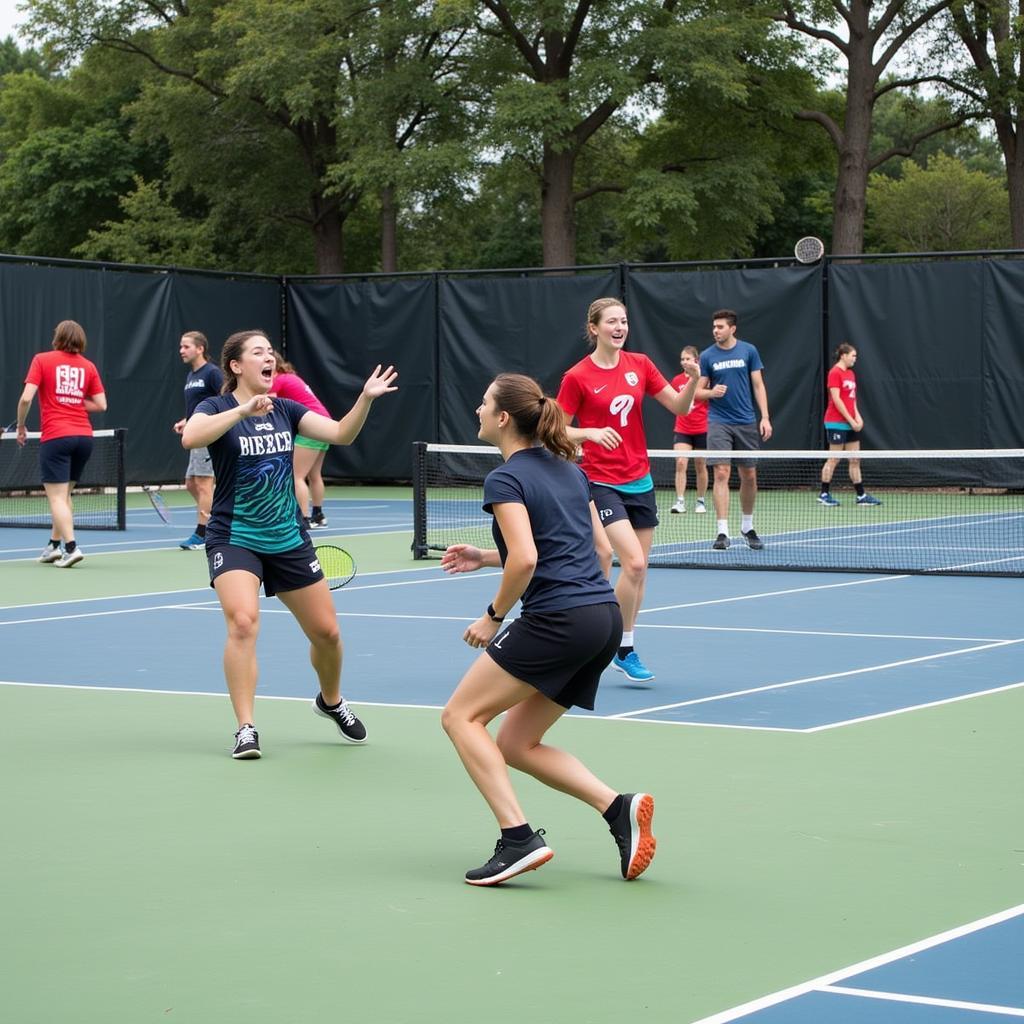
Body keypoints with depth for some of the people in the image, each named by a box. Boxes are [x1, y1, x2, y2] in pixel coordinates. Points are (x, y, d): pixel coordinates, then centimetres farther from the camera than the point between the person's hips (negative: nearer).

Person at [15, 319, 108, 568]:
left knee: (57, 496, -4)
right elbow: (101, 405, 5)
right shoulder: (88, 366, 9)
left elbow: (26, 398, -9)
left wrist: (21, 427, 5)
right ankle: (54, 546, 24)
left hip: (55, 436, -5)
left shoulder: (42, 360, 0)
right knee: (64, 494, 19)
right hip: (84, 436, 5)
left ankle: (71, 547, -17)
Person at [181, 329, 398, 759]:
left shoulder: (285, 410, 6)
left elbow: (341, 434, -3)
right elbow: (190, 438, -30)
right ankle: (246, 729, -18)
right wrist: (244, 410, -38)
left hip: (289, 539, 5)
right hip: (235, 538, -5)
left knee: (326, 631, 9)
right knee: (243, 622, -27)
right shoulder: (217, 407, -8)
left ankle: (331, 701, 39)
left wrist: (365, 398, -18)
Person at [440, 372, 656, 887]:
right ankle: (619, 807, 0)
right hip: (605, 618, 8)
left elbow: (525, 560, -19)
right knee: (516, 744, 16)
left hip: (559, 619, -8)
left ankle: (518, 838, -8)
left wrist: (494, 616, -3)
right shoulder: (569, 468, 18)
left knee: (461, 715, 4)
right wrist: (485, 557, 23)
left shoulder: (506, 479, -7)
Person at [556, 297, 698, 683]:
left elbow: (679, 406, 5)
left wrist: (694, 380, -14)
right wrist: (591, 432, -23)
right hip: (603, 483, -5)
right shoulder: (578, 377, -8)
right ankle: (623, 648, -4)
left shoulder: (639, 365, 4)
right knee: (633, 562, -19)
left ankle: (623, 649, 22)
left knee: (638, 570, 8)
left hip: (640, 481, 6)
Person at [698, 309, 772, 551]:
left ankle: (747, 526, 25)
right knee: (721, 473, -11)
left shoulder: (749, 351, 3)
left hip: (747, 422, 1)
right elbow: (698, 391, 5)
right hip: (719, 422, -1)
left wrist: (765, 417, -4)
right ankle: (723, 531, -11)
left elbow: (758, 385, 4)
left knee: (749, 476, 8)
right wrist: (711, 392, -18)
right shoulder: (707, 356, 2)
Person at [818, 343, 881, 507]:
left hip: (851, 424, 8)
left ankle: (861, 495, 7)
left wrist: (857, 416, 1)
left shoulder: (851, 374, 15)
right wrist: (850, 420, -16)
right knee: (834, 459, -3)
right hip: (837, 423, -8)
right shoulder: (835, 373, -11)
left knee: (855, 460, 7)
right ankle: (824, 494, 5)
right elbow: (836, 399, -16)